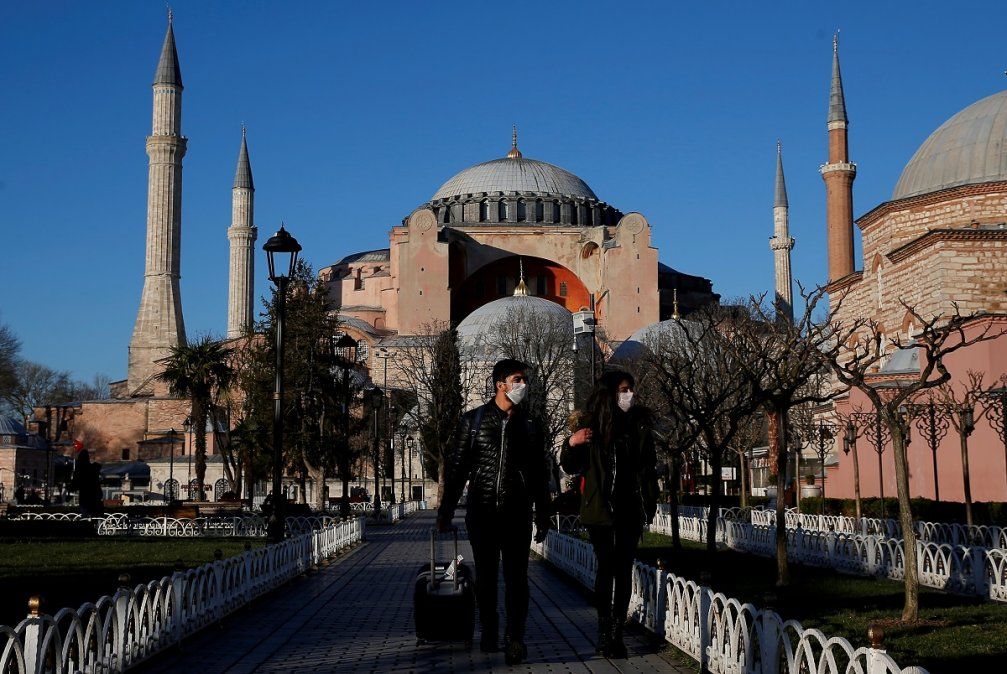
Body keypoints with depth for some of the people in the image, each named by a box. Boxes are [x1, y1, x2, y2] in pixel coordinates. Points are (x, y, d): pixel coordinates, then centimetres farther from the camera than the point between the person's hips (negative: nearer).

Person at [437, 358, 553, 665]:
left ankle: (515, 640, -2)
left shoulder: (530, 426, 10)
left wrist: (542, 516, 13)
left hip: (517, 514, 1)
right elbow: (457, 466, 5)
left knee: (517, 578, -4)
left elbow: (540, 475, 15)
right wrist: (447, 509, 1)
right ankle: (489, 635, 20)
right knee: (485, 576, 7)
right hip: (481, 511, 0)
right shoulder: (473, 420, 4)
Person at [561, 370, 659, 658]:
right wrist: (571, 444, -16)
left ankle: (617, 633, 7)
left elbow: (649, 467, 9)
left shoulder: (639, 423, 3)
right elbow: (571, 468, 3)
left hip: (630, 510, 2)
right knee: (607, 568, -5)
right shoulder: (593, 426, -3)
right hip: (601, 509, -2)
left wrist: (650, 502, 5)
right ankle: (605, 632, 2)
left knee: (624, 570, 3)